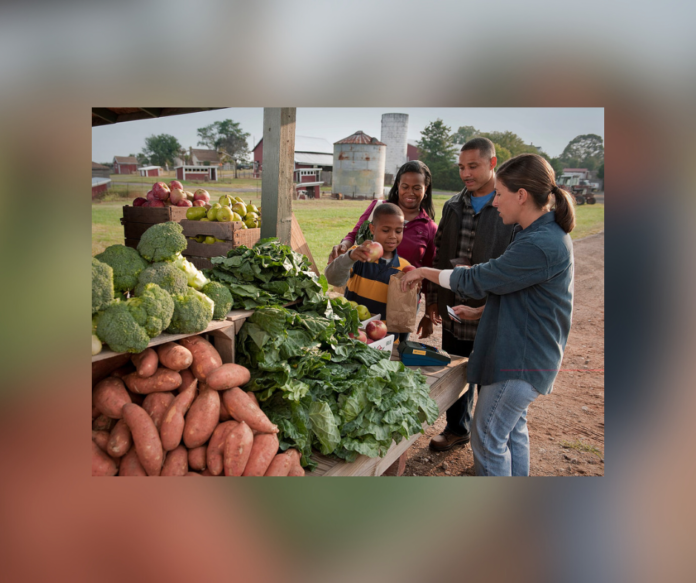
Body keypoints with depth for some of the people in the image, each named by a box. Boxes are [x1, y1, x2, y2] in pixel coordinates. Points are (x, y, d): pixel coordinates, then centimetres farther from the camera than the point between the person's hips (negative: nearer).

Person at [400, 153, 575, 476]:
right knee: (512, 431, 22)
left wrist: (424, 272, -9)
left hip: (520, 361, -10)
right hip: (522, 353, 10)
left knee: (488, 439, 2)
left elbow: (478, 280, -21)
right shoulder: (543, 234, 8)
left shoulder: (542, 246, -26)